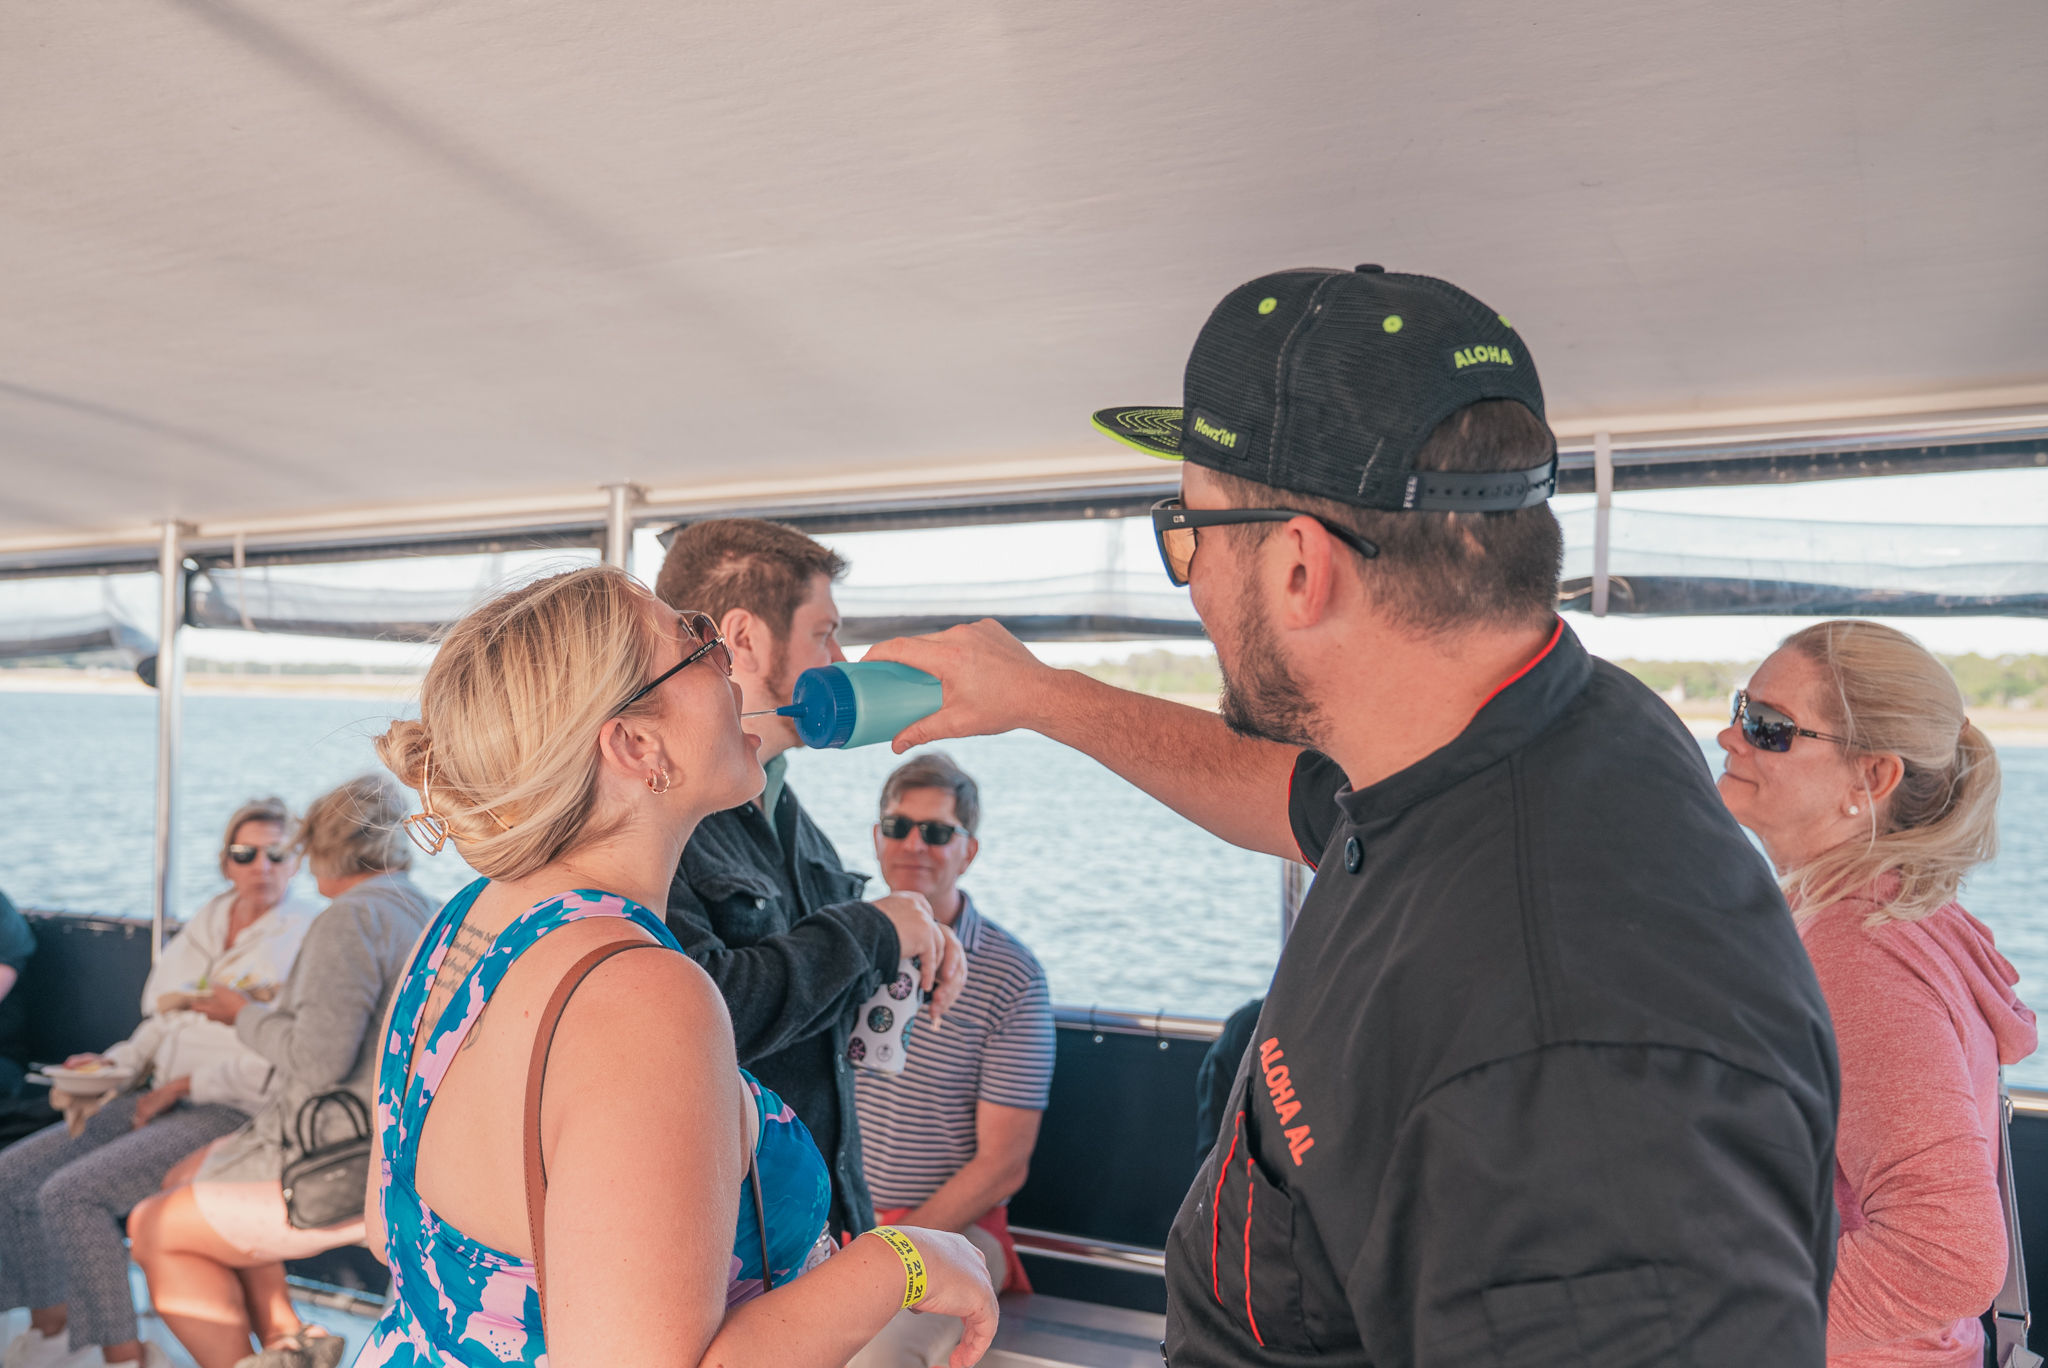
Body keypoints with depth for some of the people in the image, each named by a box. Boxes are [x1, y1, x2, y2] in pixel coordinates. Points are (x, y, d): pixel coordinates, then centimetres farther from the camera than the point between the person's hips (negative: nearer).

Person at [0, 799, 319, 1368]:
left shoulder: (311, 933, -11)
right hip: (164, 1101, 8)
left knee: (73, 1192, -21)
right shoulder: (207, 920, 14)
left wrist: (184, 1085, -13)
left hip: (233, 1114, -8)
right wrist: (114, 1061, 3)